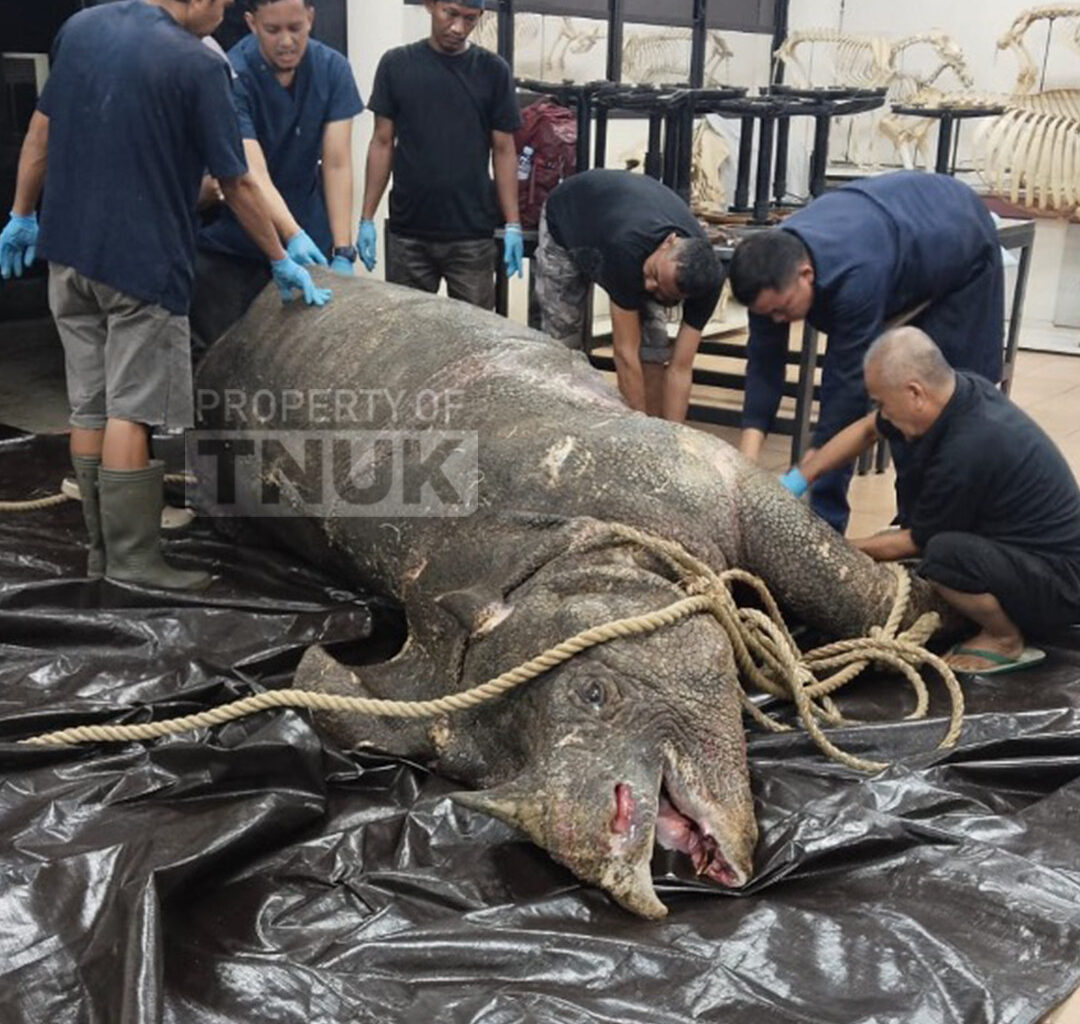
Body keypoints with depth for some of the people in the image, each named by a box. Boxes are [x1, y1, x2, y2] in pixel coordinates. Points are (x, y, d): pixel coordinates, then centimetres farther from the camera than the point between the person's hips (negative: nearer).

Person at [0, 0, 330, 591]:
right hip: (141, 261, -6)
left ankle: (101, 549, 19)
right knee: (130, 413, -3)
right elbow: (236, 185, -7)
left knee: (89, 407, 10)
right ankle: (132, 561, 1)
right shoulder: (196, 65, -12)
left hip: (69, 252, 6)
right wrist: (281, 261, 3)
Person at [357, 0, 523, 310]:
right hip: (407, 233, 1)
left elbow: (503, 150, 4)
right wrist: (367, 218, 2)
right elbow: (382, 143, 7)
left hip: (472, 235, -1)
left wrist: (512, 224, -3)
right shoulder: (396, 64, 3)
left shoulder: (493, 71, 3)